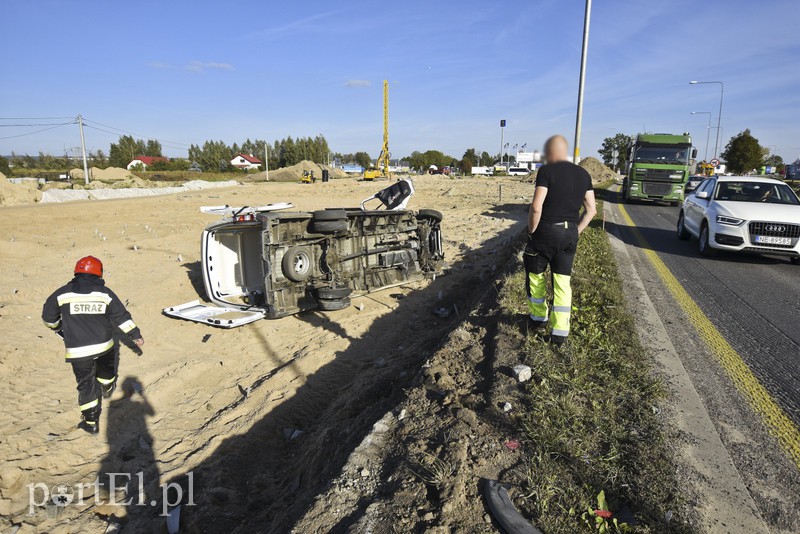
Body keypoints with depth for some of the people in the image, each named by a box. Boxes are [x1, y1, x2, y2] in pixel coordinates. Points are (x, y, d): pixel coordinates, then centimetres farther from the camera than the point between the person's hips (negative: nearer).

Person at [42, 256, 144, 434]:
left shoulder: (62, 293, -2)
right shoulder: (105, 293, -2)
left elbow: (48, 317, 6)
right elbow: (121, 316, -1)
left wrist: (59, 329, 26)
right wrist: (135, 334, 8)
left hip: (77, 350, -1)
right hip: (104, 345, 1)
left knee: (86, 383, 9)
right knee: (106, 369, 31)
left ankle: (91, 422, 15)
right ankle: (107, 388, 58)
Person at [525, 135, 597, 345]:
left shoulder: (546, 171, -10)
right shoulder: (583, 174, 8)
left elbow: (536, 207, -19)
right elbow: (591, 209, 8)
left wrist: (531, 231, -6)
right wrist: (576, 231, 13)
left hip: (545, 231, -5)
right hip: (569, 234, 5)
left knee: (536, 276, 16)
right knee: (562, 282, 10)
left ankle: (539, 318, 31)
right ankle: (560, 332, 10)